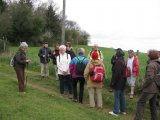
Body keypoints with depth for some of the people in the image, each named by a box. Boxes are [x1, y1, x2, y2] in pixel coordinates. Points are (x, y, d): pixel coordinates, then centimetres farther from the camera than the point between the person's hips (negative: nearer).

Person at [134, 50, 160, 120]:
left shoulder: (151, 65, -18)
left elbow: (150, 78, -25)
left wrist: (144, 85, -11)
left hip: (149, 89, -8)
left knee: (141, 103, -1)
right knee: (153, 105, 17)